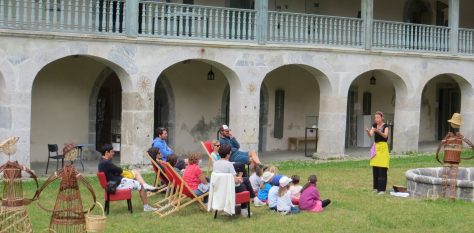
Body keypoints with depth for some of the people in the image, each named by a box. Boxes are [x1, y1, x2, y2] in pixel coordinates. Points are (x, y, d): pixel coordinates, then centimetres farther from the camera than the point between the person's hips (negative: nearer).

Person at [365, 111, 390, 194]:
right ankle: (376, 187, 15)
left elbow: (385, 135, -22)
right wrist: (368, 131, -27)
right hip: (375, 147, 5)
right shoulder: (374, 125, 8)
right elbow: (370, 135, -6)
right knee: (375, 169, 5)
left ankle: (382, 189, -5)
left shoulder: (385, 126, -6)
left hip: (383, 147, -5)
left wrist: (378, 131, -39)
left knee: (382, 170, -7)